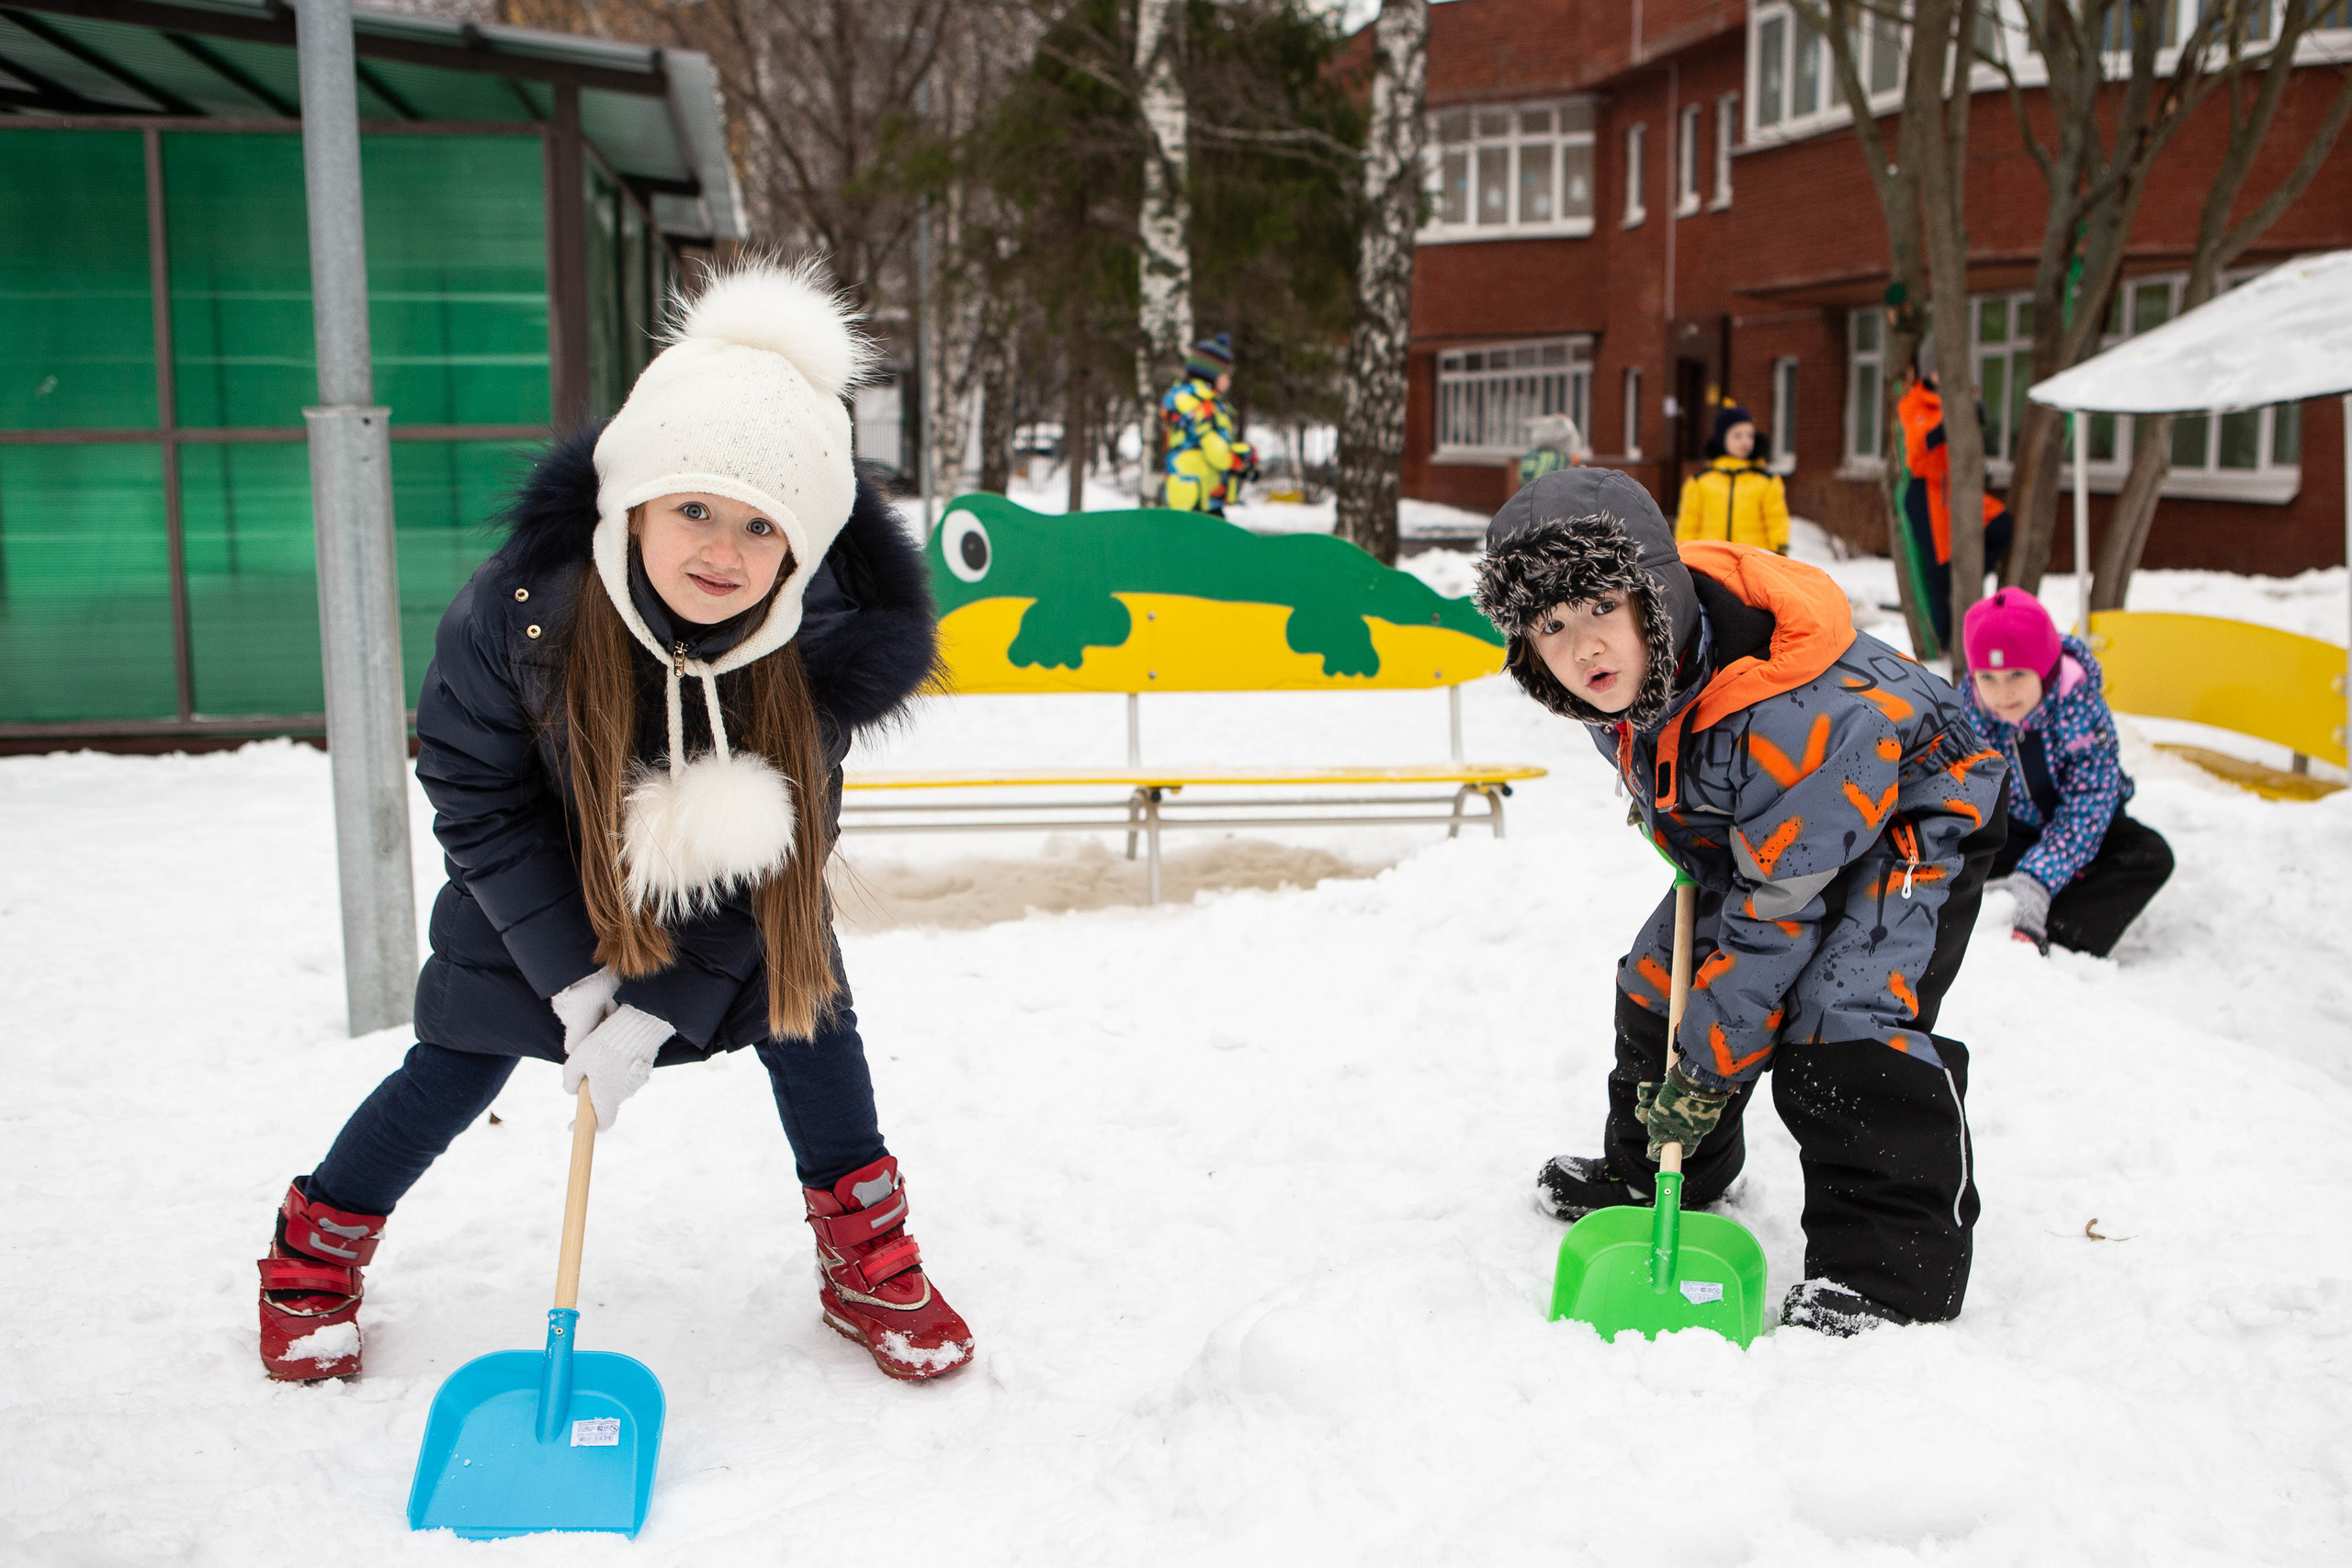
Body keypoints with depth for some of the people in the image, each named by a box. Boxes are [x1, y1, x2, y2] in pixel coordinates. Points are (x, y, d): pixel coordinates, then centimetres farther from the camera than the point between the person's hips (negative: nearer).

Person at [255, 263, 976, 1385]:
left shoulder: (822, 646, -31)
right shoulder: (514, 614, -36)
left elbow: (777, 856, -21)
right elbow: (478, 799, -20)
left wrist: (656, 1007, -24)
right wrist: (573, 972, -23)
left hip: (728, 883, 2)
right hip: (545, 874, -1)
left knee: (806, 998, -5)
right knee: (466, 1054, 3)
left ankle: (865, 1259, 15)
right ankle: (316, 1251, 29)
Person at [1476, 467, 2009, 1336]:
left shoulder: (1784, 714, -42)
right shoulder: (1621, 673, -19)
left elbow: (1780, 905, -34)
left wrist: (1712, 1065, -27)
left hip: (1910, 817, -8)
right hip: (1747, 820, 9)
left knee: (1842, 1016, -25)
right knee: (1661, 974, 10)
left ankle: (1891, 1267, -15)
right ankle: (1650, 1169, 33)